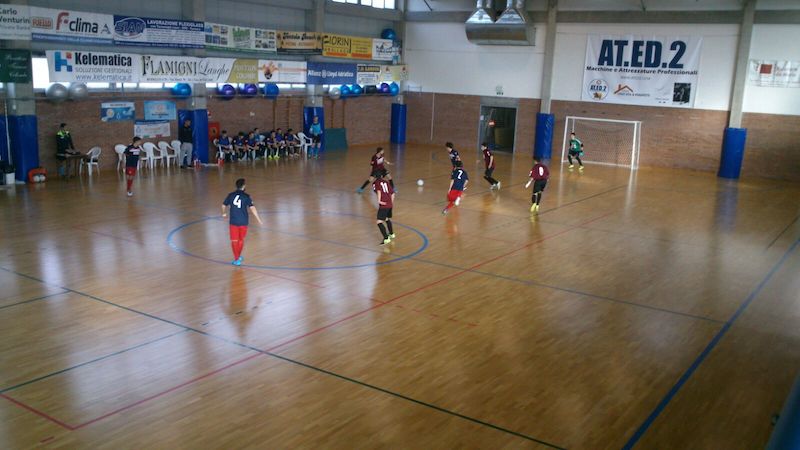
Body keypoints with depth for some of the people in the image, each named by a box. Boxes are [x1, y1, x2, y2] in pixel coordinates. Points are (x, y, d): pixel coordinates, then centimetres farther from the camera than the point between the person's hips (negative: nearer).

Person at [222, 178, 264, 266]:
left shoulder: (231, 195, 1)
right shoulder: (246, 196, -8)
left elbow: (224, 205, 14)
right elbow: (252, 208, -15)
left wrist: (224, 213, 35)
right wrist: (259, 219, -10)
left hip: (233, 221, 0)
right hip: (243, 222, 0)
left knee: (234, 241, 5)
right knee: (241, 240, 18)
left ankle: (236, 259, -2)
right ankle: (238, 257, 30)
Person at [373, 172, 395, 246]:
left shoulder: (375, 183, 0)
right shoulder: (386, 182, 16)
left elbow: (378, 191, -21)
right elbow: (392, 193, 17)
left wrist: (379, 201, -20)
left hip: (383, 205, -7)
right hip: (390, 204, 7)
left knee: (379, 222, -8)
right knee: (387, 219, 29)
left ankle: (386, 239, -18)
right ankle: (391, 234, 46)